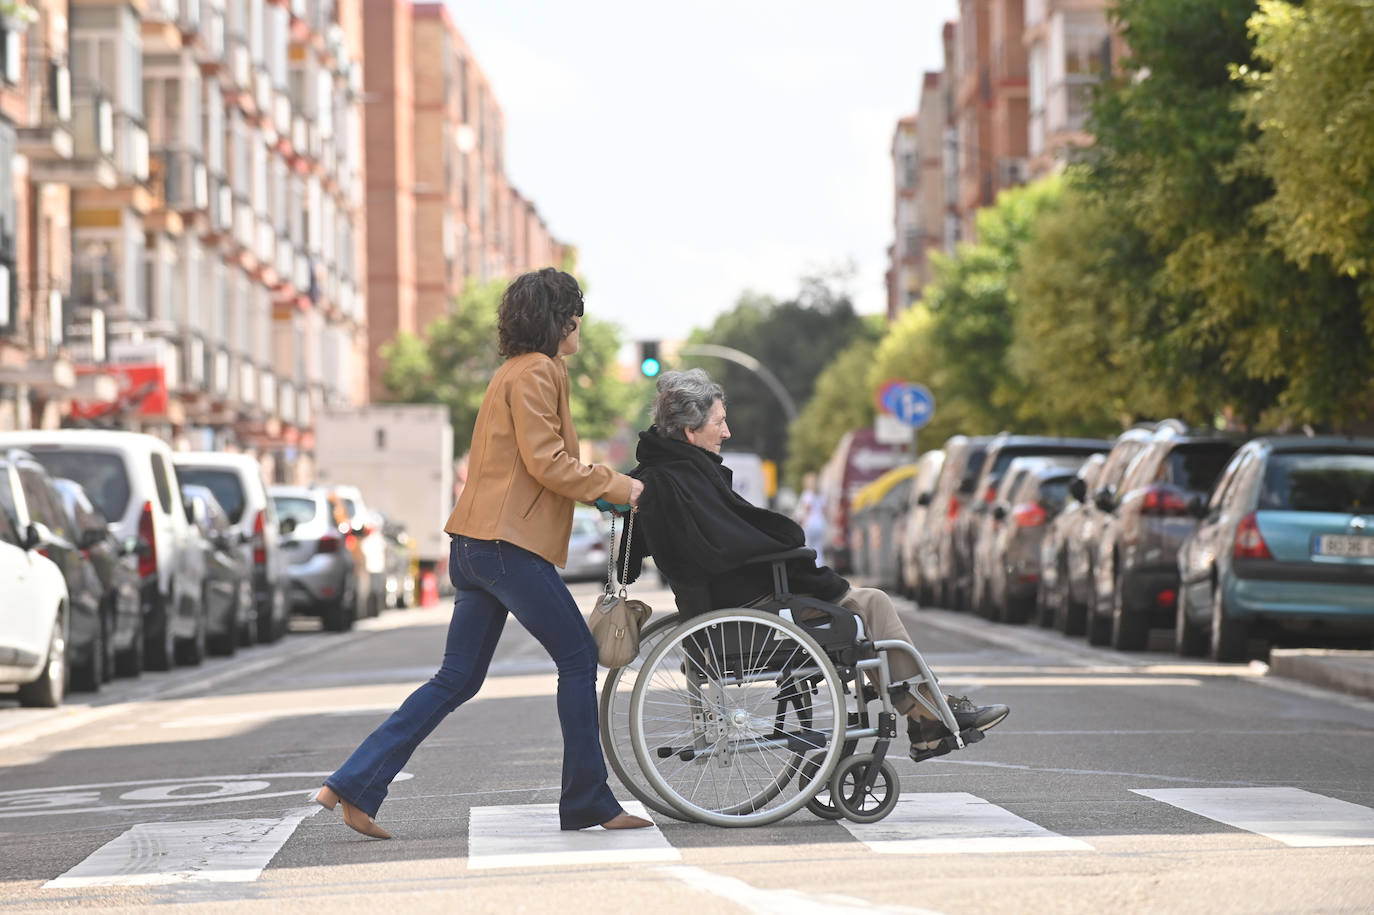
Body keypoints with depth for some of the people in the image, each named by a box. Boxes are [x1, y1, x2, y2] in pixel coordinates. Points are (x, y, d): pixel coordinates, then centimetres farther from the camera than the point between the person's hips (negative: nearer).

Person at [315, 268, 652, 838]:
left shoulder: (514, 373, 23)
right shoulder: (537, 373, -8)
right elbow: (546, 462, -15)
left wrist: (600, 488, 21)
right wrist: (618, 487, -7)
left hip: (476, 547, 10)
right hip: (509, 544, -10)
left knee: (458, 679, 8)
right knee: (578, 658, -1)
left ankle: (354, 785, 4)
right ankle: (587, 802, 4)